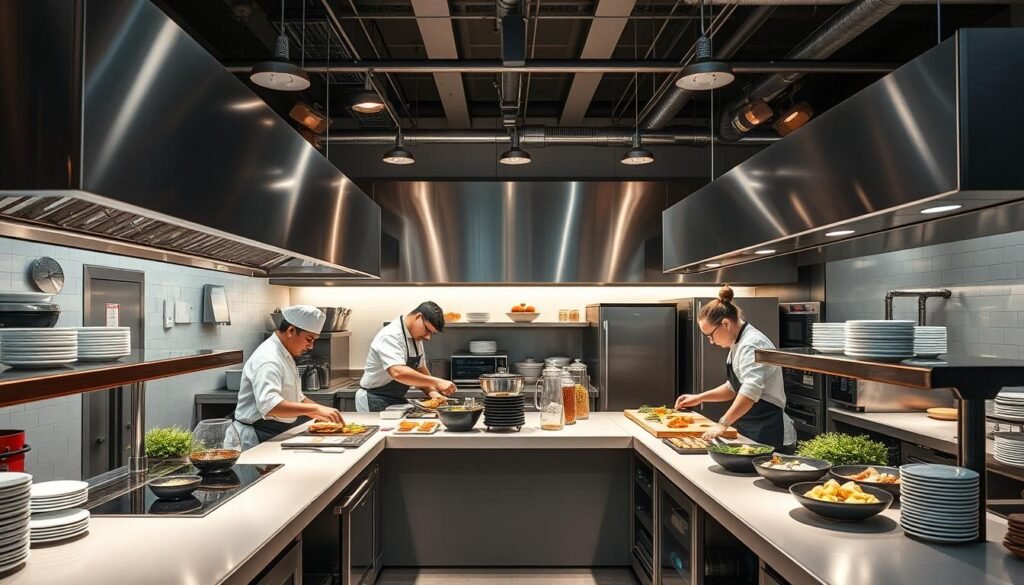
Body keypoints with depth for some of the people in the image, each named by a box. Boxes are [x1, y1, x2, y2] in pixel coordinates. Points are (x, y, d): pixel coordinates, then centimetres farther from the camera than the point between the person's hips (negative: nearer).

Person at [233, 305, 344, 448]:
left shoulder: (285, 356, 14)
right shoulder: (267, 359, -18)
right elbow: (269, 405, -32)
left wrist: (321, 411, 6)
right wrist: (315, 408, -33)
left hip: (281, 432, 9)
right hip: (258, 438, -9)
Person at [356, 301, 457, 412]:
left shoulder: (416, 338, 6)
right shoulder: (390, 336, -22)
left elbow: (420, 370, 12)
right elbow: (398, 373, -36)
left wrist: (432, 392, -7)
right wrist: (436, 382, -35)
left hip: (397, 401, 8)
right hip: (375, 404, -8)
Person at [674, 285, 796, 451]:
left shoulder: (752, 344, -17)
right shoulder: (739, 344, 14)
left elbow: (751, 390, -30)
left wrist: (723, 424, -32)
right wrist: (699, 398, 15)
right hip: (752, 433, 9)